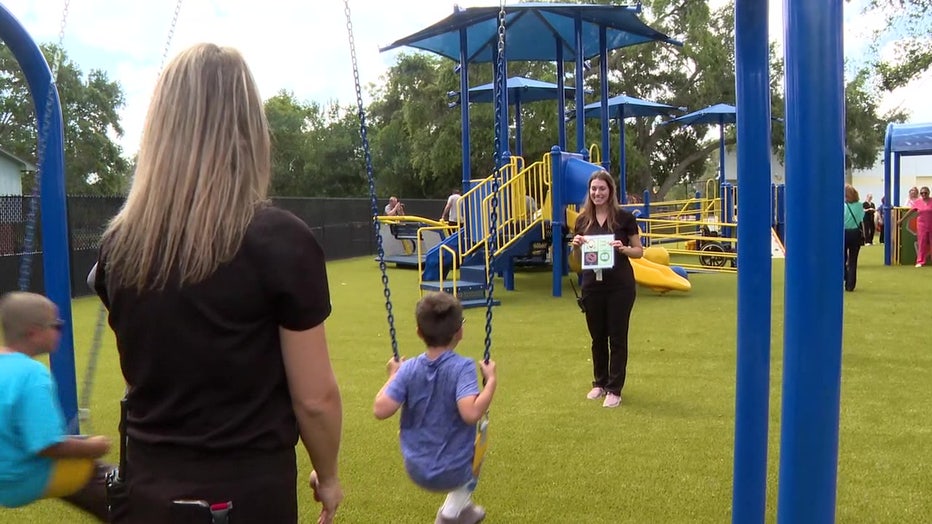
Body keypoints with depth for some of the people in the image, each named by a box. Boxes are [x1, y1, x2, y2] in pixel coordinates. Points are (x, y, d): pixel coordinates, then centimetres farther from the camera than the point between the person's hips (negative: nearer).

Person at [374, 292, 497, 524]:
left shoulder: (408, 369, -11)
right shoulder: (462, 367, -21)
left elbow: (381, 410, -16)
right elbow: (471, 413, -35)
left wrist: (392, 376, -1)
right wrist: (491, 381, -22)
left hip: (417, 471, 3)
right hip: (453, 471, -3)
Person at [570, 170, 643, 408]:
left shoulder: (624, 217, -5)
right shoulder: (583, 219, 5)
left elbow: (639, 251, 0)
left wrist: (624, 249, -19)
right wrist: (576, 245, -9)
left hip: (620, 285, -3)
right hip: (592, 284, 3)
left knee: (617, 337, 3)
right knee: (597, 336, 14)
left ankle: (614, 389, 12)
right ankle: (599, 383, 29)